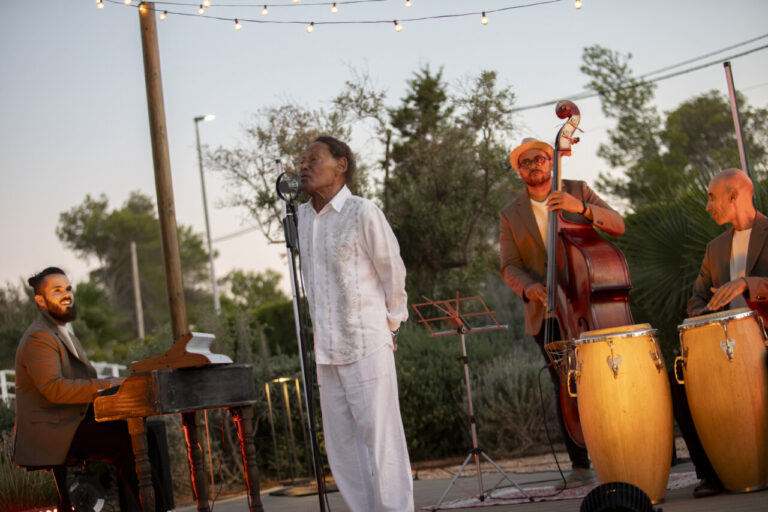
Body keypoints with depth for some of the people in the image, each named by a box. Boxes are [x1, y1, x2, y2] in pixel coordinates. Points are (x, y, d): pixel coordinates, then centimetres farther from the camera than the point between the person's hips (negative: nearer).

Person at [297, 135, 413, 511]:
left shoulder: (363, 213, -10)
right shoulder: (301, 217, 9)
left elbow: (393, 272, -2)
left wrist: (392, 323, 6)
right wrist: (320, 331, 15)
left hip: (366, 345, -7)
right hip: (326, 351, 7)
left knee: (380, 436, -4)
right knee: (341, 444, 9)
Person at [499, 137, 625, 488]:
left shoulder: (578, 191, 8)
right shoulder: (510, 216, 11)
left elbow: (617, 225, -3)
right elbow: (509, 266, 4)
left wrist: (581, 208, -20)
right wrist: (527, 287, -18)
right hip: (546, 312, 1)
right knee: (565, 388, 1)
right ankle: (580, 467, 7)